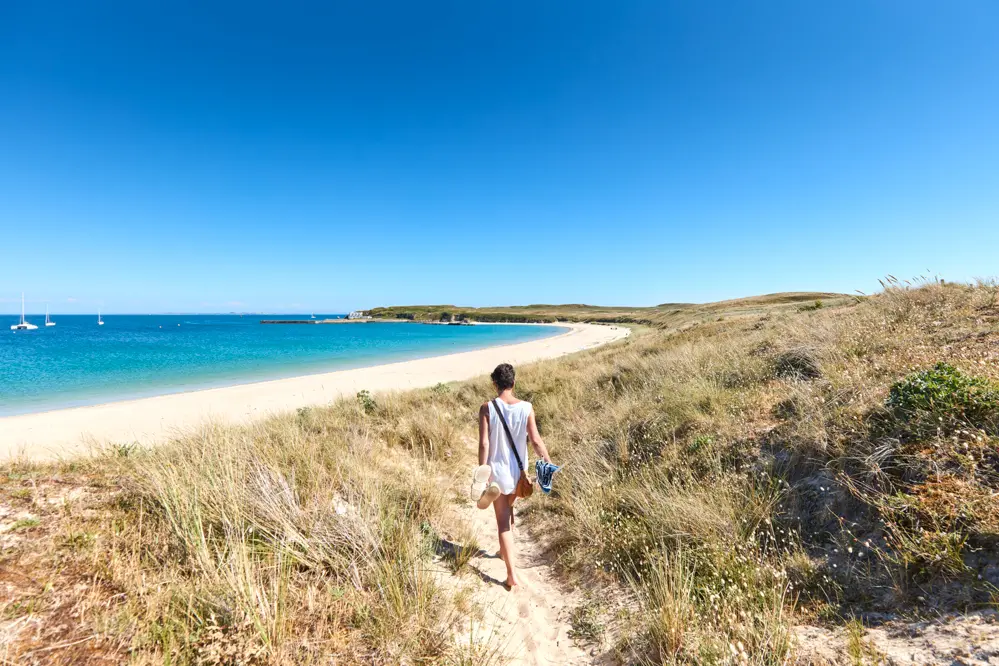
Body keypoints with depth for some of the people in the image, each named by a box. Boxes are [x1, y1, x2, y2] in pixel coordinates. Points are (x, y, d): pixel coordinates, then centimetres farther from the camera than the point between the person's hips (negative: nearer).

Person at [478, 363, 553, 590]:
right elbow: (535, 440, -9)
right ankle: (505, 551, 49)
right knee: (508, 510, 29)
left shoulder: (487, 408, -15)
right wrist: (549, 462, 3)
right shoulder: (526, 407, -11)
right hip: (518, 471, 3)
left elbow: (484, 444, -15)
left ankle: (512, 575, 8)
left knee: (503, 521, 8)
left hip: (497, 471, -3)